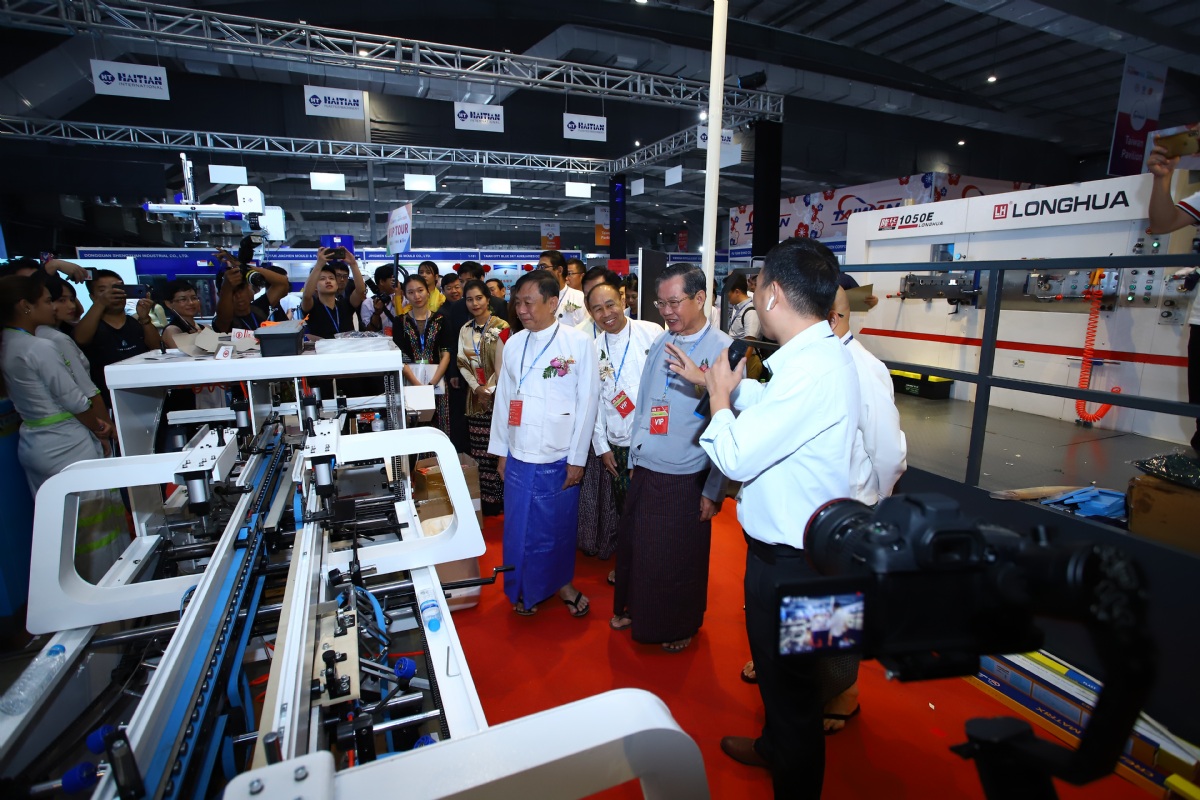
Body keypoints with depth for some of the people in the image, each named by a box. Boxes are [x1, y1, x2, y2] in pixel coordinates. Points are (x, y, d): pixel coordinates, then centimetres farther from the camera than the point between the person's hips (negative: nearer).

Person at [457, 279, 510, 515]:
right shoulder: (465, 330, 12)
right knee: (478, 450, 7)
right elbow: (462, 363, 8)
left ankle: (498, 498, 7)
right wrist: (476, 388, -6)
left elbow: (503, 365, -9)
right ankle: (482, 498, 17)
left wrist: (488, 389, -10)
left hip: (498, 395, -5)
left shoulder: (501, 327, -6)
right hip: (475, 396, 5)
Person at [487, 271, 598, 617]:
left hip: (559, 459, -3)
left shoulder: (578, 344, -7)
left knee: (559, 528, 12)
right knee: (518, 528, 12)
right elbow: (503, 398, 9)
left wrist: (577, 459, -7)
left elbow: (587, 403, -7)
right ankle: (524, 589, 34)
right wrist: (500, 451, 9)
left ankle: (562, 582, 36)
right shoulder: (513, 344, 4)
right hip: (518, 457, 3)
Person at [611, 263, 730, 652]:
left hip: (686, 479, -5)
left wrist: (714, 490, -11)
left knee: (680, 558, 13)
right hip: (644, 471, 5)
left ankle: (680, 626, 40)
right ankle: (633, 609, 45)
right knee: (634, 545, 17)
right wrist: (634, 459, 13)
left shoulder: (724, 350, -14)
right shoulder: (660, 344, 5)